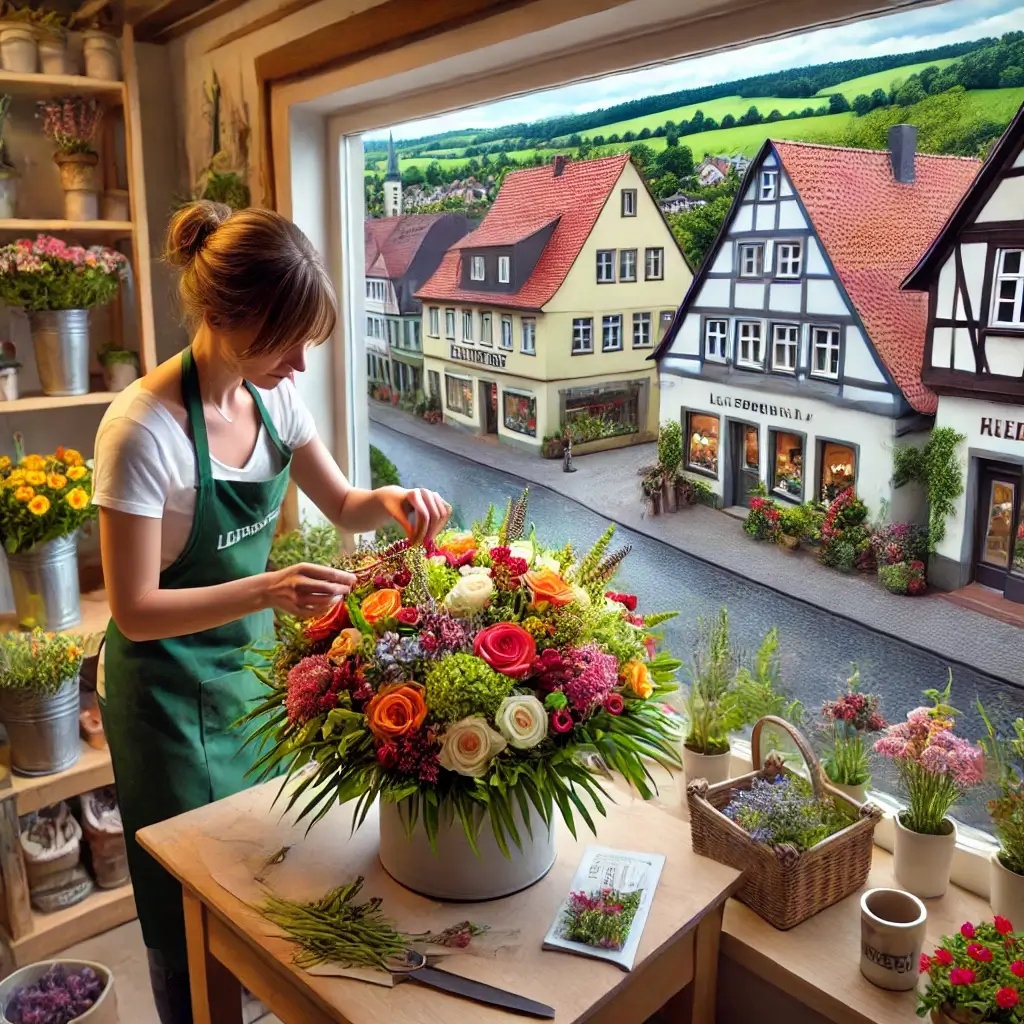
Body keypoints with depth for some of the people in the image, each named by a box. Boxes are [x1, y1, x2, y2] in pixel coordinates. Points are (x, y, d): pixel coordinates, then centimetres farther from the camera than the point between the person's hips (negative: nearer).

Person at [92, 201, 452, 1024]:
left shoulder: (273, 395, -8)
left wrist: (389, 501, -17)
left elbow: (342, 506, 4)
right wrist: (265, 590, -36)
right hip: (174, 687, -6)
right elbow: (136, 610, -23)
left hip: (255, 658, 6)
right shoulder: (143, 429, -27)